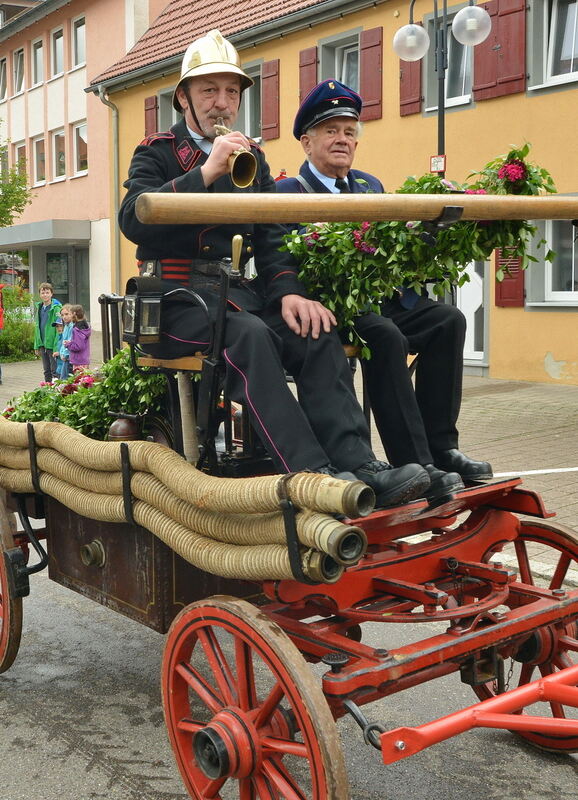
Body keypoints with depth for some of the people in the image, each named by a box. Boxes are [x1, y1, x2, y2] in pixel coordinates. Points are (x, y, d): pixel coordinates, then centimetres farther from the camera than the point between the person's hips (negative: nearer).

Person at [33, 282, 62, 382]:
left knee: (55, 371, -3)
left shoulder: (56, 308, -11)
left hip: (52, 344, -7)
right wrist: (37, 346, 14)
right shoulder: (39, 308, 12)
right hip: (42, 344, 7)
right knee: (46, 371, 14)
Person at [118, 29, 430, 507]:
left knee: (317, 333, -24)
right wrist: (206, 172, -21)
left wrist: (288, 293, -8)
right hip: (176, 297, -4)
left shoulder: (253, 158, 19)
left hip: (238, 292, 5)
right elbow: (134, 220, -14)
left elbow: (270, 238, 12)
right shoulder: (157, 154, 6)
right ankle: (310, 472, -43)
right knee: (249, 335, -35)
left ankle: (358, 464, -33)